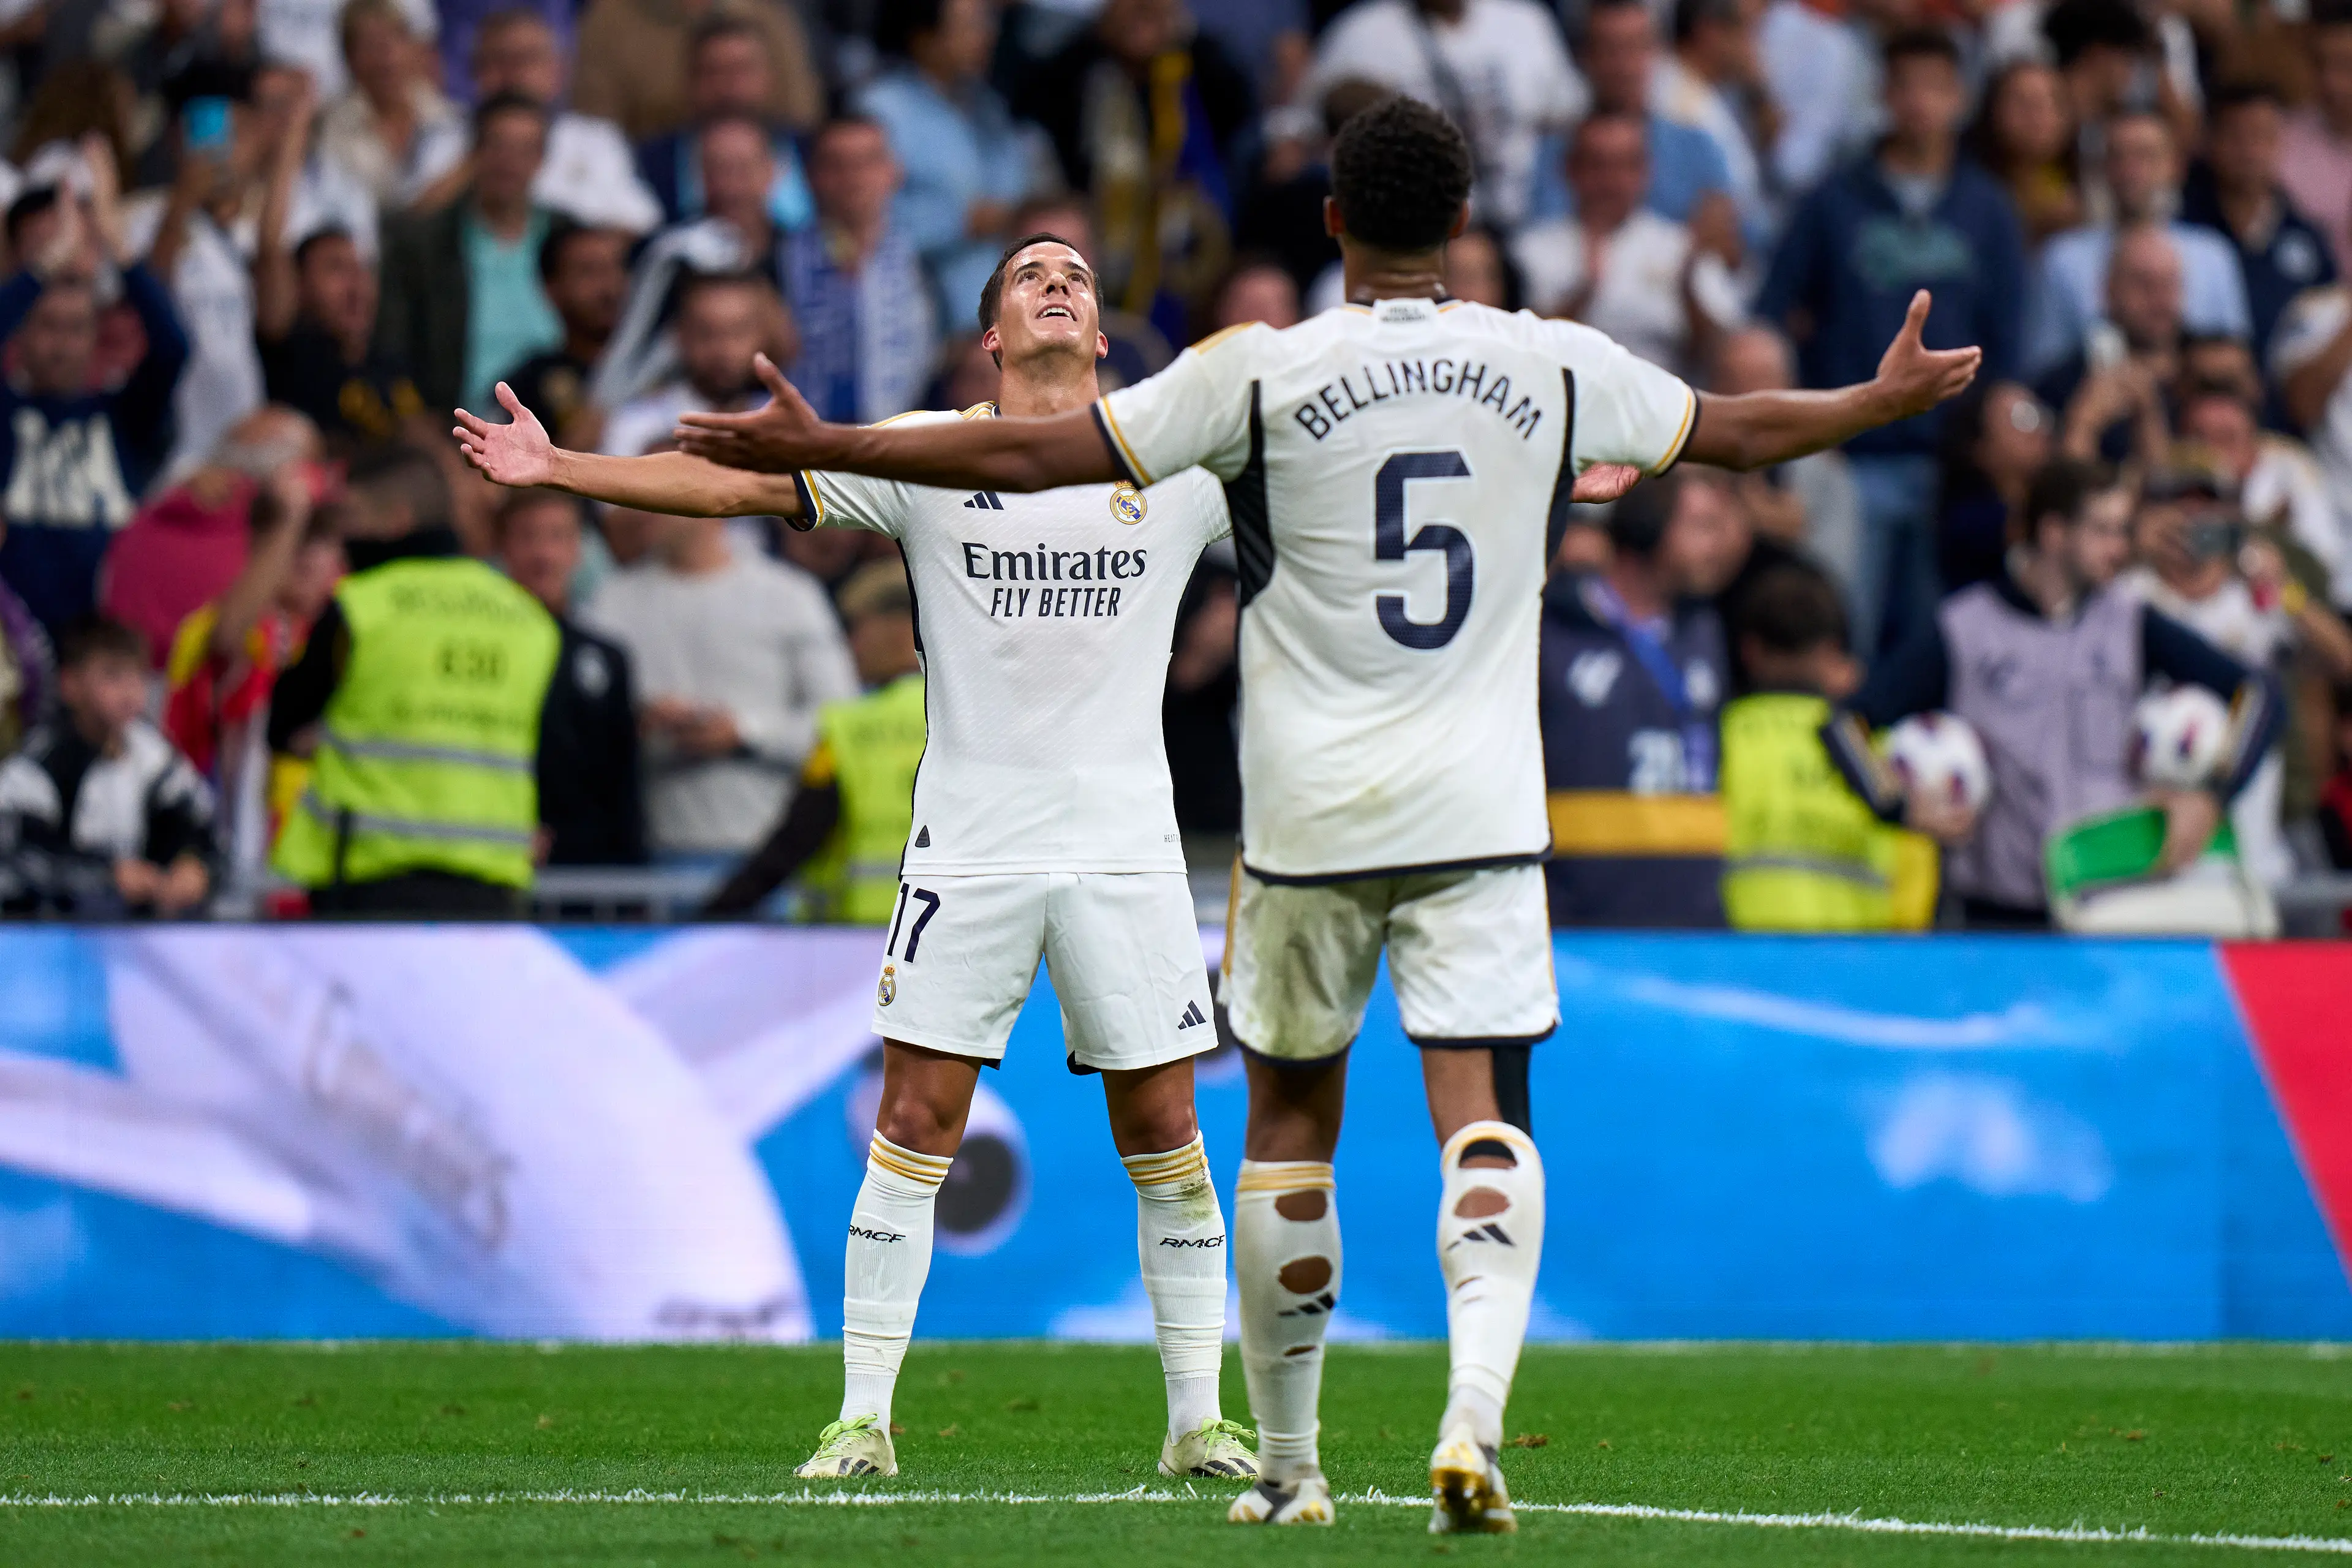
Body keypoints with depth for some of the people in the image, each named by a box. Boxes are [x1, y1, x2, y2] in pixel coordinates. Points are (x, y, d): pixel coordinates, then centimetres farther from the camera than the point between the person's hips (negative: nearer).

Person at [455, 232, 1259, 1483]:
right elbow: (743, 485, 0)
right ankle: (865, 1416, 2)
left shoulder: (1185, 463, 4)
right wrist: (557, 470, -4)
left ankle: (1197, 1417, 12)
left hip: (1125, 850, 1)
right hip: (967, 848, -1)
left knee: (1162, 1130, 2)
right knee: (914, 1123, -3)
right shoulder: (927, 453, 2)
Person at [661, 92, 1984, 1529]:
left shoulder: (1261, 373, -5)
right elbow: (1744, 430, 19)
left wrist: (815, 447, 3)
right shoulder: (1556, 367, 3)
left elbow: (1032, 455, -6)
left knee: (1292, 1115, 14)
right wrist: (1891, 397, 39)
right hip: (1483, 815, 1)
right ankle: (1476, 1412, -27)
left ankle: (1287, 1461, 21)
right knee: (1484, 1117, -5)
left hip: (1308, 816, -1)